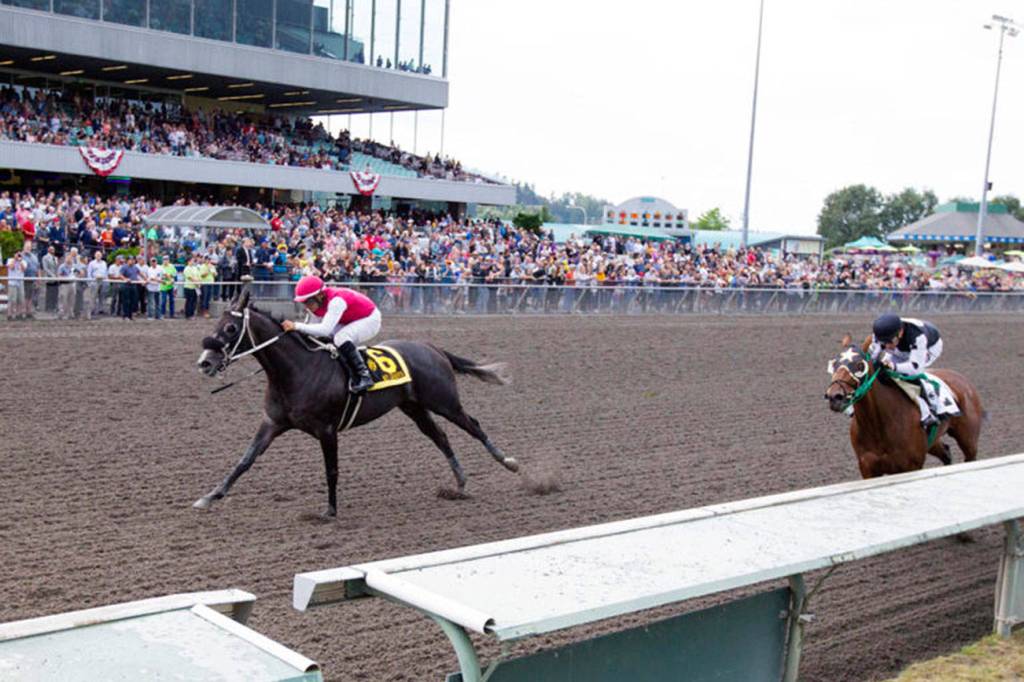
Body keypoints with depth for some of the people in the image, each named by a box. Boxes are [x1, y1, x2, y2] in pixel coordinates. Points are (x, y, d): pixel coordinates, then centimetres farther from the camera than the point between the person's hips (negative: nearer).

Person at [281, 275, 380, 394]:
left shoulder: (336, 301, -35)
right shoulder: (319, 302, -9)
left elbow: (325, 329, -44)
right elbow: (317, 326, -3)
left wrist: (296, 326, -47)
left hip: (371, 319, -9)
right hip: (351, 321, 9)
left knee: (341, 338, -32)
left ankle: (364, 376, -24)